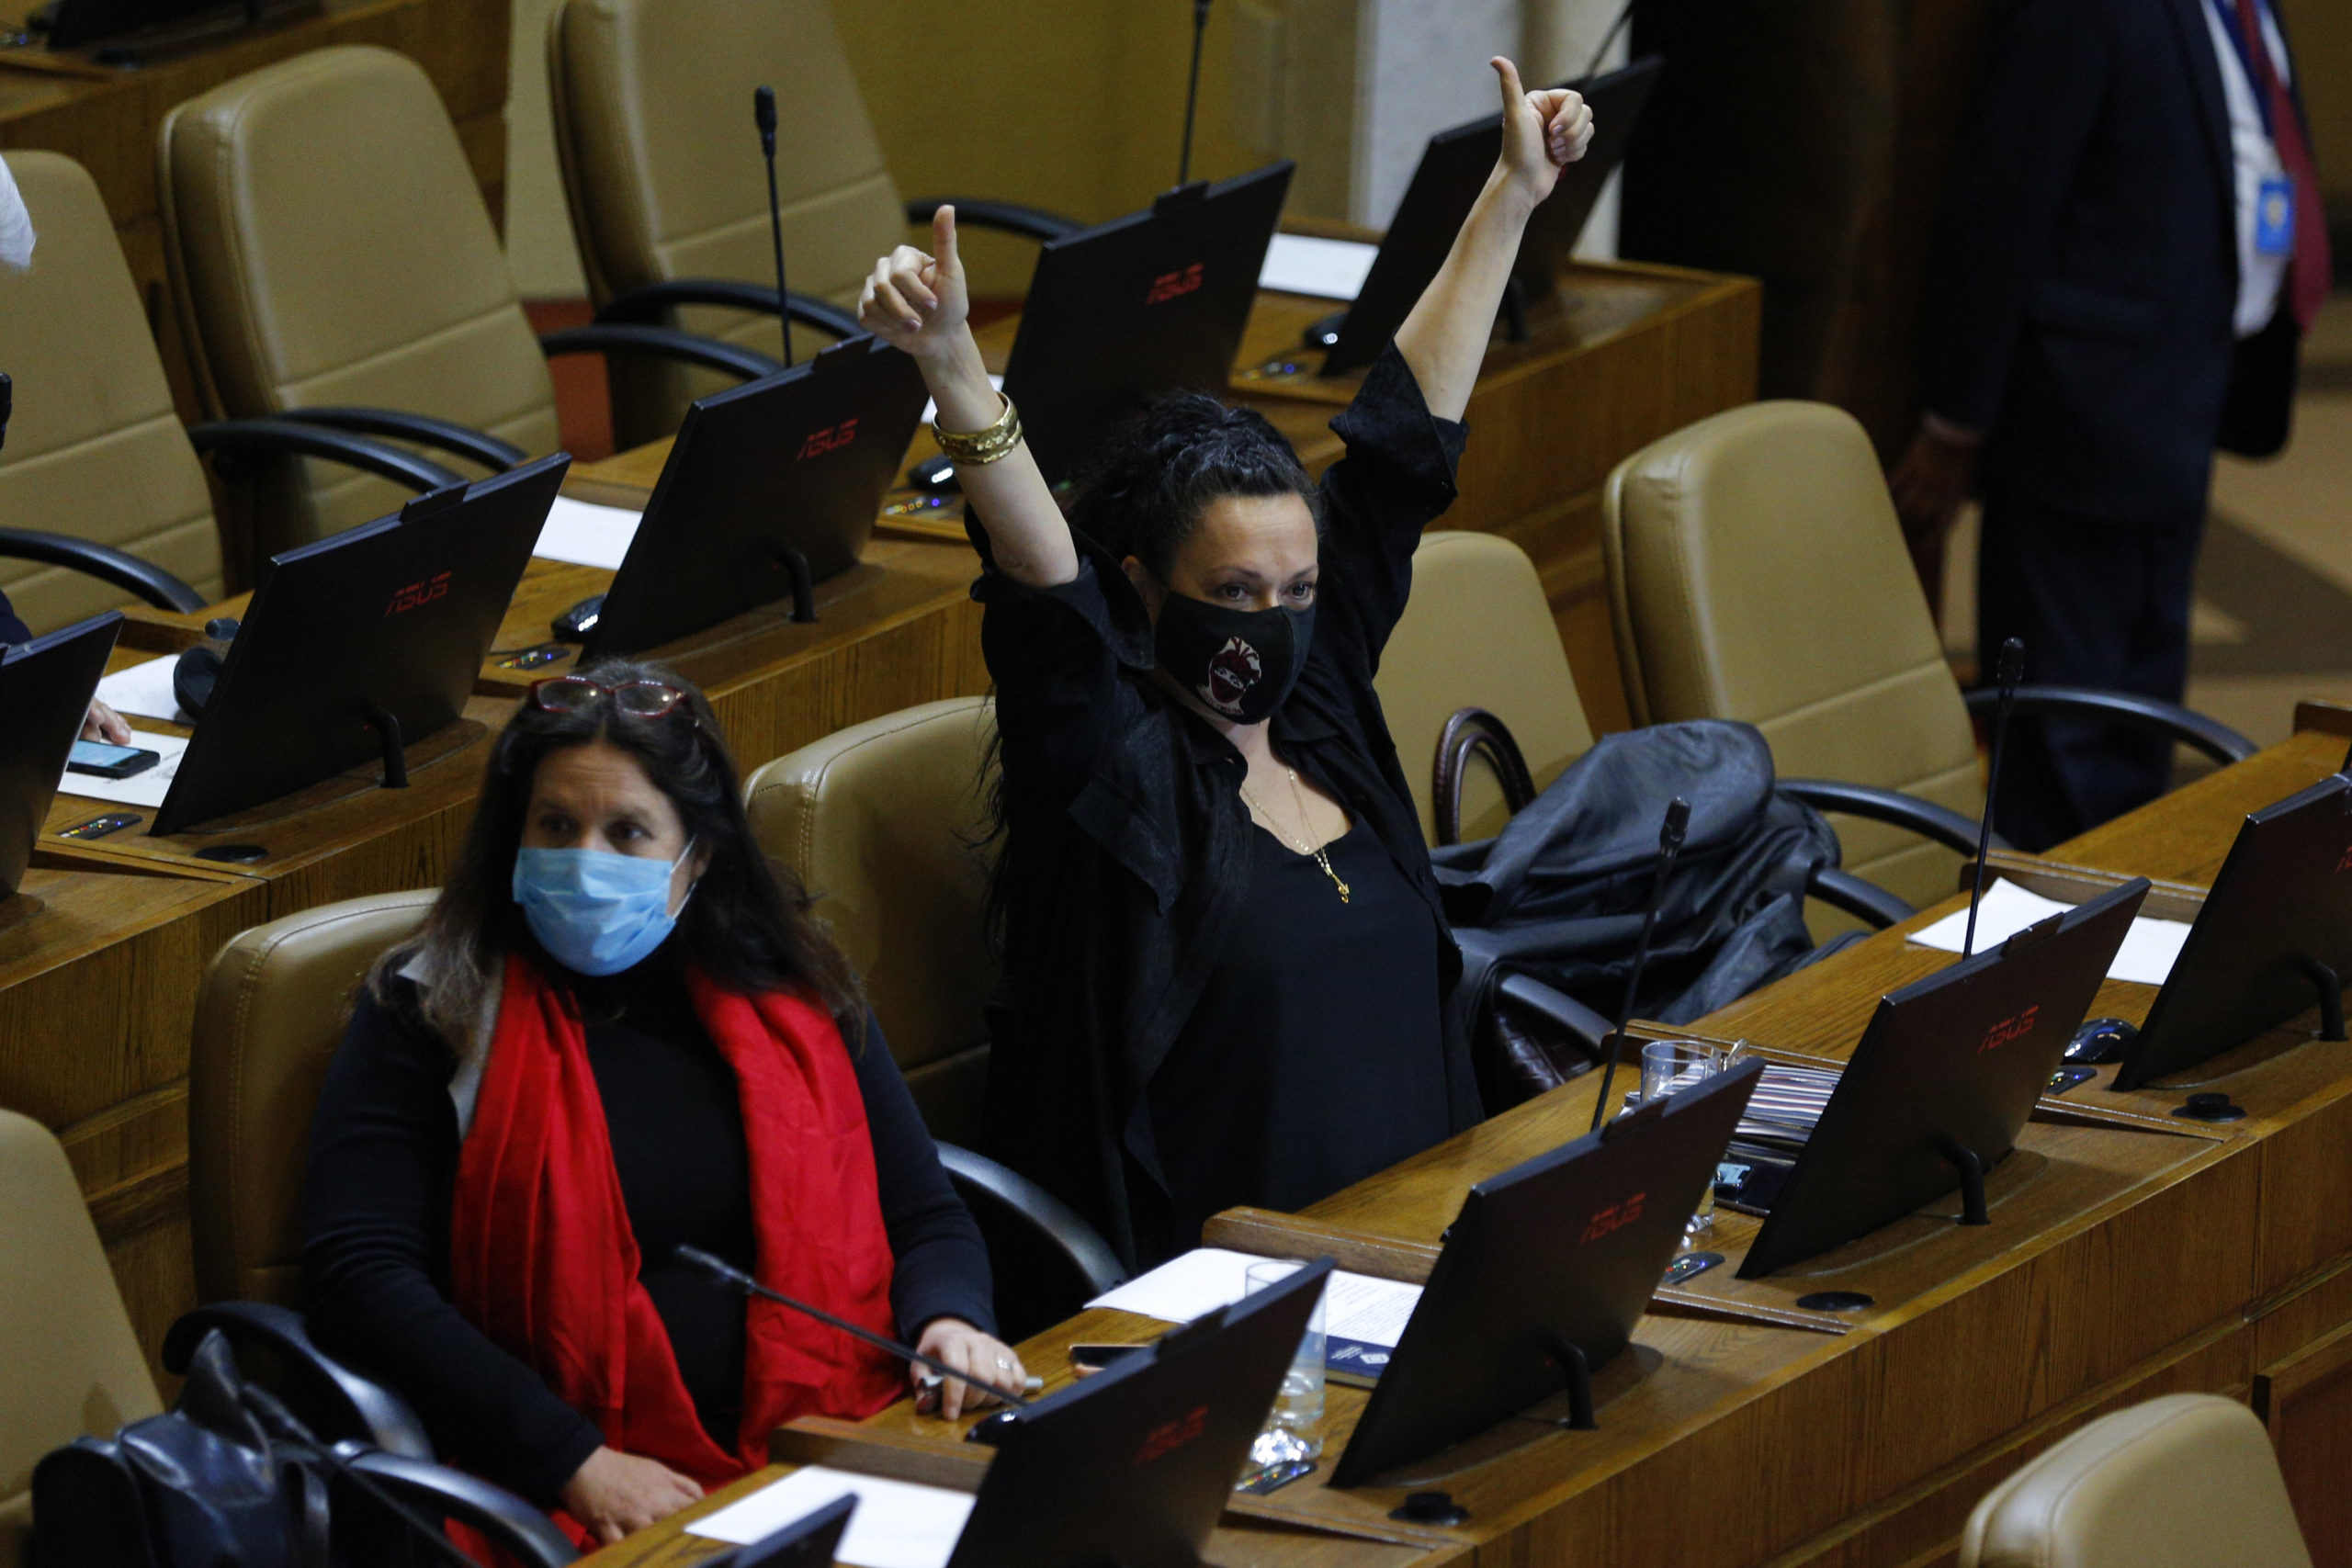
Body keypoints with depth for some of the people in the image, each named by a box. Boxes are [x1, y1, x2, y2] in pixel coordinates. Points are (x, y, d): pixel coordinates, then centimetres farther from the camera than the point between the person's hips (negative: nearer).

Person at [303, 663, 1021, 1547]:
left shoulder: (792, 1000, 16)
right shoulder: (434, 1013, 5)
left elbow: (926, 1219, 22)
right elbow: (359, 1274, -5)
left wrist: (949, 1323, -4)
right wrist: (576, 1465, -14)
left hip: (826, 1465, 5)